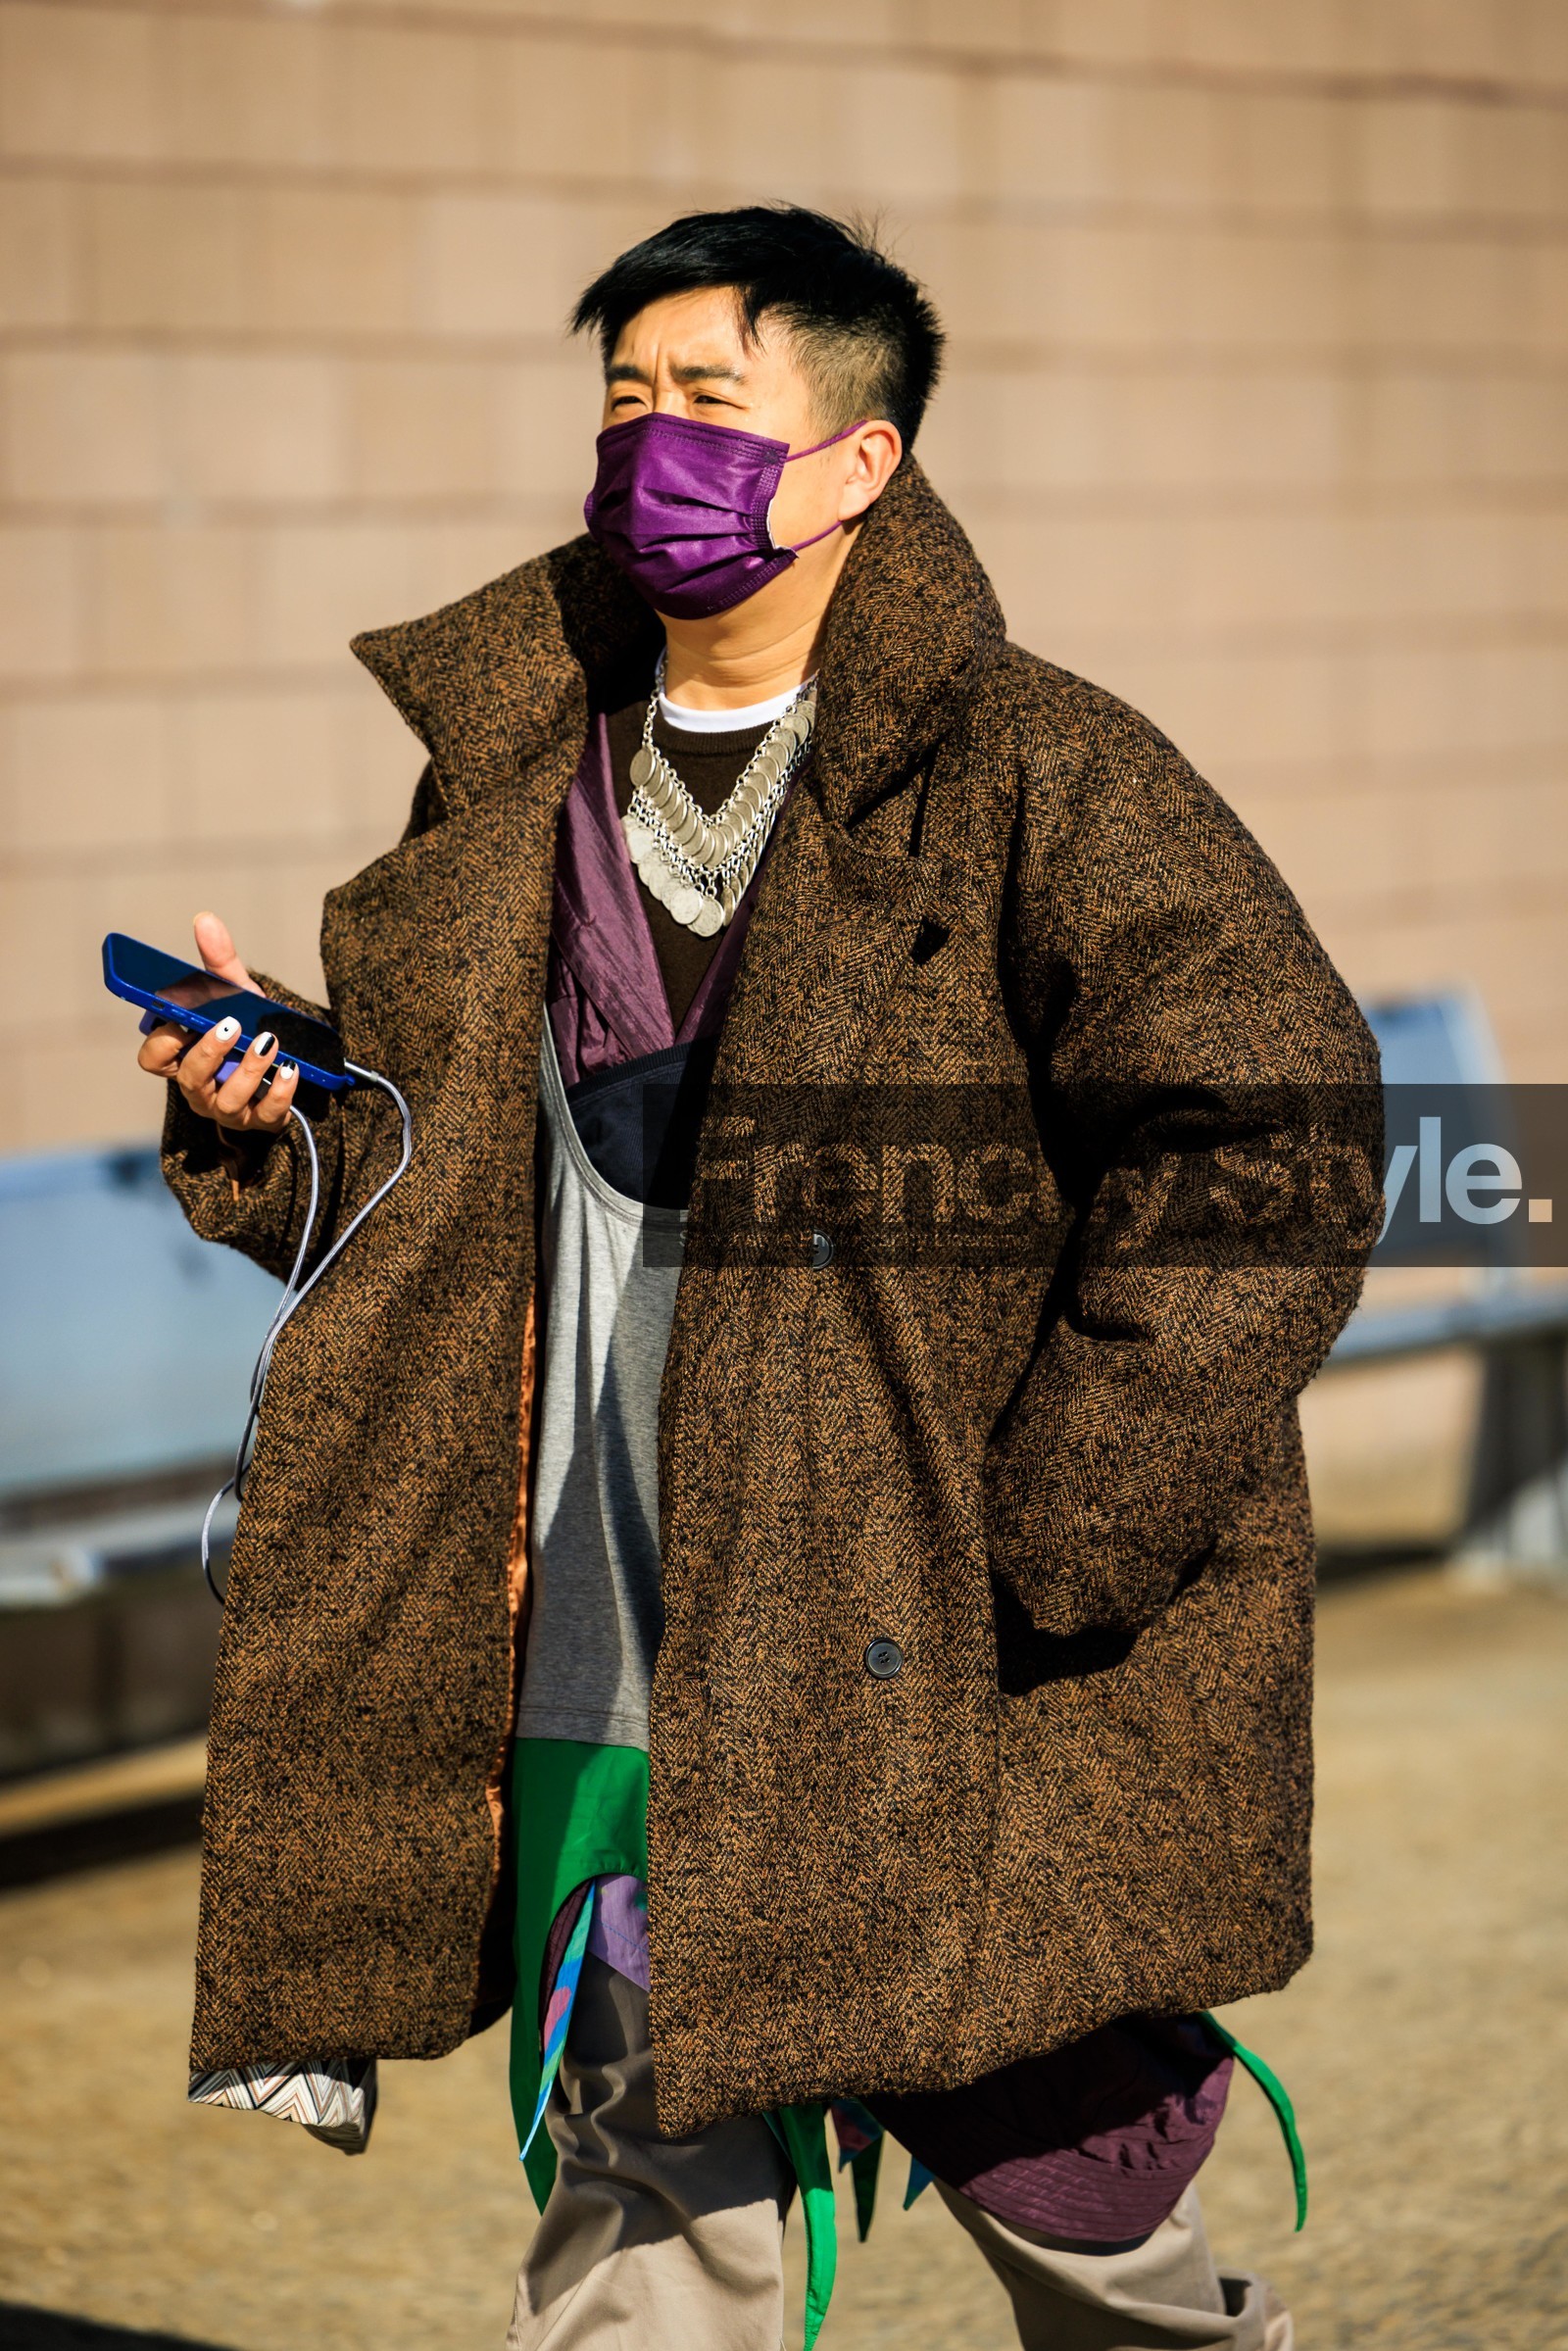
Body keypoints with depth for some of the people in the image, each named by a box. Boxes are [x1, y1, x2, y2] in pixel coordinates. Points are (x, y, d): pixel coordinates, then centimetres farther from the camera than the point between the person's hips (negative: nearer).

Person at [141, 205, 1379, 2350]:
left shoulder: (1034, 782, -7)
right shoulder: (527, 785, 12)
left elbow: (1269, 1119, -16)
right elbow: (450, 1193, 22)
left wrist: (1050, 1538, -18)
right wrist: (280, 1123, 0)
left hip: (947, 1690, -5)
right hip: (607, 1687, 5)